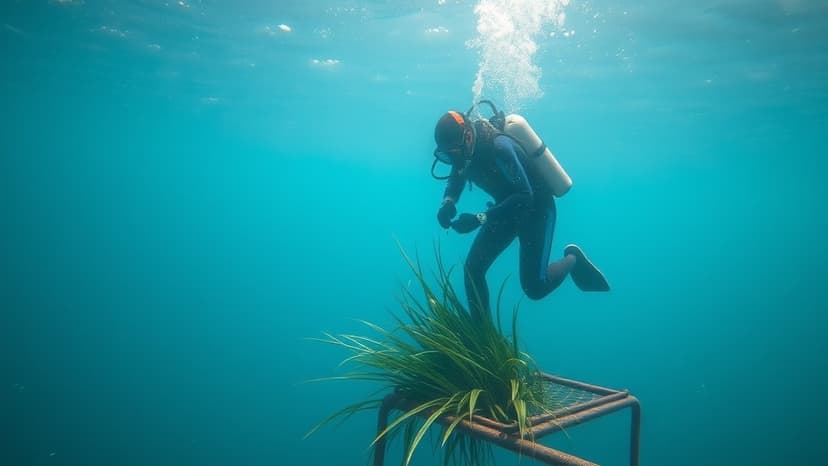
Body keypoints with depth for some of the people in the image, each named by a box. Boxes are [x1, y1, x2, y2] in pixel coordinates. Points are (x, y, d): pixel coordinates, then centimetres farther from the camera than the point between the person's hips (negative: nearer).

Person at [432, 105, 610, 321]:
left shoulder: (498, 148, -33)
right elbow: (455, 178, 8)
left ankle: (573, 260, 20)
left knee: (534, 287, -10)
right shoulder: (465, 149, -10)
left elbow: (525, 196, -35)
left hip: (536, 208, -7)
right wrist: (448, 202, -15)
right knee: (473, 268, -4)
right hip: (508, 208, 7)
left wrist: (479, 219, -39)